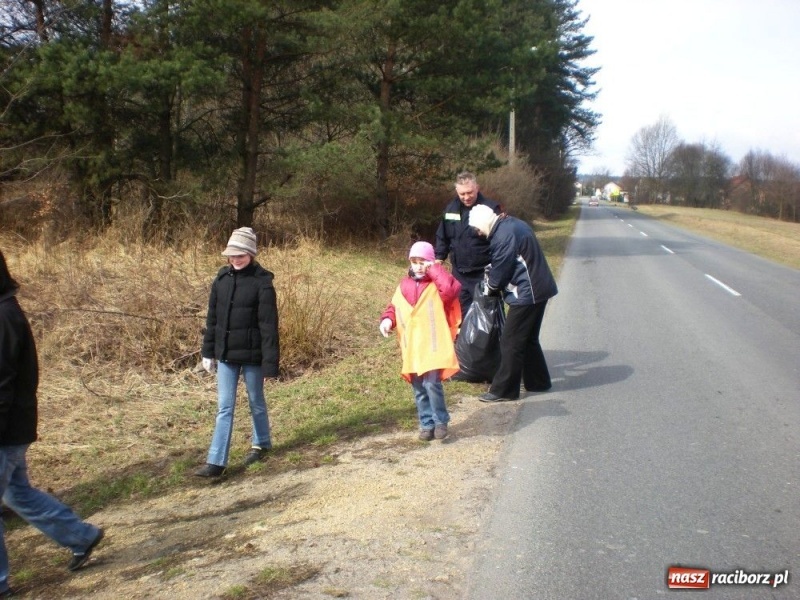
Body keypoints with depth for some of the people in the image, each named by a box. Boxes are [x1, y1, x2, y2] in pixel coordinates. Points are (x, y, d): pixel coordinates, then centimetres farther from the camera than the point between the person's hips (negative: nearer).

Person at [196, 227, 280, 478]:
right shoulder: (222, 279, 2)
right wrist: (208, 352, 9)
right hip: (225, 354, 4)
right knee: (224, 408, 5)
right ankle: (216, 462, 6)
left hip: (251, 355, -4)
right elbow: (212, 318, 9)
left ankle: (261, 443, 37)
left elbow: (268, 325, -15)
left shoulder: (262, 282, -13)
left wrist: (270, 362, -17)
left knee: (256, 402, 14)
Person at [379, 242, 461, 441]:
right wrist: (387, 319, -5)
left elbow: (452, 289, -26)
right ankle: (427, 423, 25)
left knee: (432, 384, -15)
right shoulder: (404, 286, 10)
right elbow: (394, 307, 15)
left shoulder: (437, 285, -5)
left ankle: (441, 421, 5)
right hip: (412, 348, 5)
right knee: (419, 389, 12)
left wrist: (434, 270, -17)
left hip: (433, 346, -5)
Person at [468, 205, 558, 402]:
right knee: (528, 339, 20)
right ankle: (538, 381, 31)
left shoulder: (503, 235, -21)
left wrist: (491, 288, 4)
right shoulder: (512, 225, 11)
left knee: (511, 342, -2)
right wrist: (493, 282, 13)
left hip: (526, 294, -10)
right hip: (537, 290, 10)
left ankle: (503, 389, 5)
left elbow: (500, 270, -14)